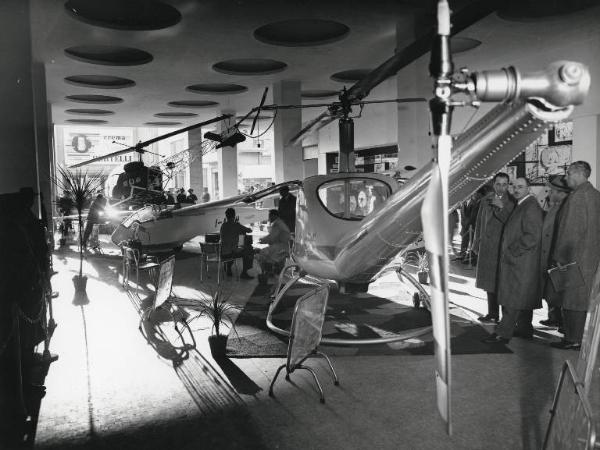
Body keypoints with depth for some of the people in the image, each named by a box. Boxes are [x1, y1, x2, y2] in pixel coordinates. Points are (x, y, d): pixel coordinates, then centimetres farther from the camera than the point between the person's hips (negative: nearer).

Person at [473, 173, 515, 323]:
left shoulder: (511, 202, -4)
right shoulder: (486, 200, 10)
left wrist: (502, 208, -23)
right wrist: (477, 243, 13)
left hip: (503, 248, -5)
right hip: (487, 247, 5)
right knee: (489, 282, 13)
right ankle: (492, 314, 25)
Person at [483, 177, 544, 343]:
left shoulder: (531, 207, -16)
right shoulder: (521, 206, 15)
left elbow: (533, 237, -21)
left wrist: (511, 252, -18)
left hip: (520, 262, -10)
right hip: (516, 262, 10)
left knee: (512, 299, -6)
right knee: (523, 299, 16)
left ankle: (503, 334, -2)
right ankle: (525, 330, 25)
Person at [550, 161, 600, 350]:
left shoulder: (576, 196, -16)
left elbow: (569, 230, -18)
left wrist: (559, 257, -13)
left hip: (575, 256, -9)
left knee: (571, 300, -1)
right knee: (581, 299, 14)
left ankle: (572, 340, 5)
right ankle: (578, 337, 22)